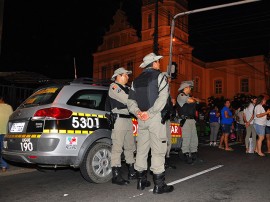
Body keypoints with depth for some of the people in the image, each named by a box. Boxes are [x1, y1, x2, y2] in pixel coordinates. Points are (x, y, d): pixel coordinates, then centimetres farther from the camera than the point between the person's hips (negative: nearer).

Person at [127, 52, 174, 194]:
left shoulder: (136, 80, 16)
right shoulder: (160, 76, -2)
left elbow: (131, 101, 9)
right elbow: (162, 98, -17)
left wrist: (138, 112, -5)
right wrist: (150, 113, -16)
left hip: (141, 118, 6)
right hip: (155, 118, -6)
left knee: (141, 149, 12)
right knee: (158, 150, -3)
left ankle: (141, 181, 19)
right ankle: (159, 185, 1)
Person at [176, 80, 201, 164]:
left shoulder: (189, 96, 22)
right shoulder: (181, 95, -5)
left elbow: (198, 100, 23)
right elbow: (191, 101, -14)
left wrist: (194, 99, 5)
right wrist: (194, 99, 5)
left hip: (192, 119, 9)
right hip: (186, 120, -8)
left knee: (194, 138, 8)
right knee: (186, 138, -10)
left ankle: (194, 155, 16)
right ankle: (186, 156, -4)